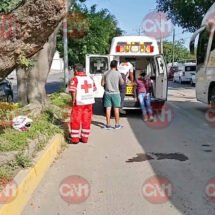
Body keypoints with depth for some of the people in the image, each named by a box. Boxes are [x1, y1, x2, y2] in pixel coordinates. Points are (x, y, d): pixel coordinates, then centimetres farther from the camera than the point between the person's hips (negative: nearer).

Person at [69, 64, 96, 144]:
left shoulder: (75, 79, -8)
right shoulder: (90, 78, 10)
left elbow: (73, 91, -17)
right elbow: (93, 89, 9)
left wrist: (73, 101, -6)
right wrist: (89, 98, 14)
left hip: (79, 103, -5)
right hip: (89, 103, 5)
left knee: (75, 120, 5)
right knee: (86, 121, 11)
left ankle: (75, 138, 9)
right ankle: (84, 138, 17)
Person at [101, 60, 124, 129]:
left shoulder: (105, 73, 0)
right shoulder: (118, 73, -7)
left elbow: (102, 84, 4)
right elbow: (122, 83, 4)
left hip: (107, 93, 3)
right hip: (115, 93, -2)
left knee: (108, 109, 5)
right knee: (116, 109, 5)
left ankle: (108, 125, 9)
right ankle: (117, 125, 11)